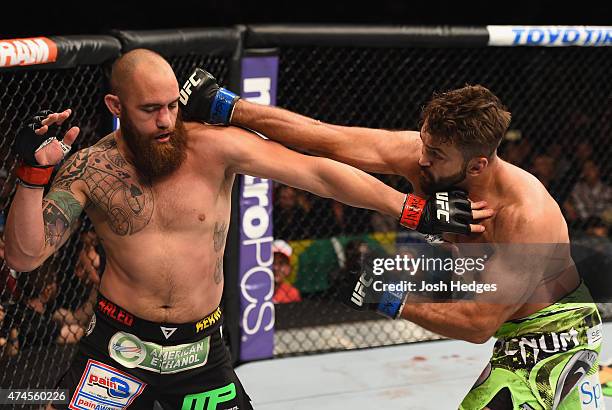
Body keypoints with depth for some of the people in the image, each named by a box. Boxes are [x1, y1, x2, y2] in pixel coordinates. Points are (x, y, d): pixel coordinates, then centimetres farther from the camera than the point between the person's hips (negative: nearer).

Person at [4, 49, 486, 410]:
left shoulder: (215, 146, -11)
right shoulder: (89, 169, -8)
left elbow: (315, 172, -14)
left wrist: (417, 211, -17)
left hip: (201, 348, 1)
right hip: (120, 344, -1)